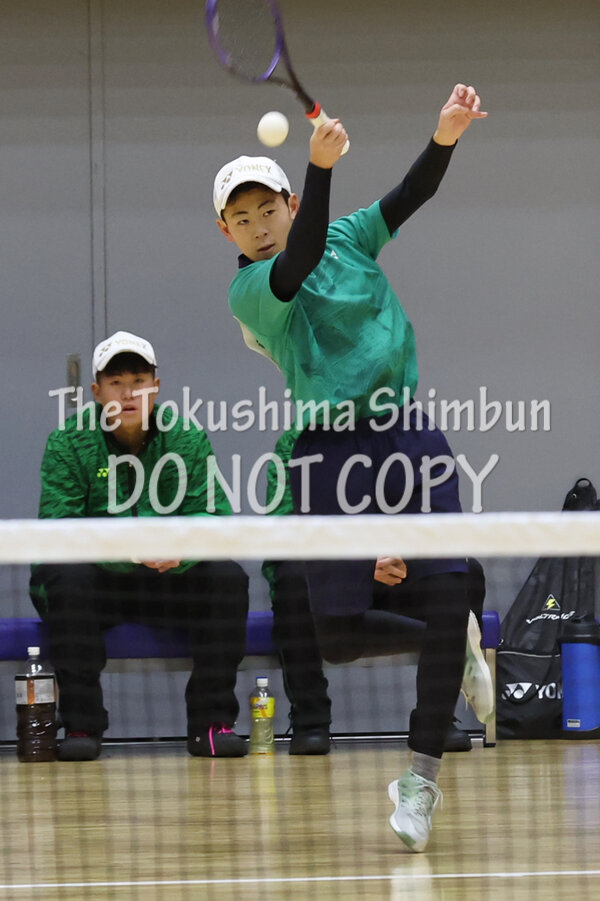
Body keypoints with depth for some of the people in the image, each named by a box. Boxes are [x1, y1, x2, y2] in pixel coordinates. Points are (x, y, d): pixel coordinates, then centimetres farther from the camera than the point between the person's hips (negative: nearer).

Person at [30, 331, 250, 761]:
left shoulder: (188, 440, 0)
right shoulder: (68, 443, -6)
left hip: (167, 585, 2)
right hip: (94, 585, -2)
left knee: (228, 577, -23)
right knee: (67, 575, -34)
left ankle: (212, 722, -18)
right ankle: (81, 726, -29)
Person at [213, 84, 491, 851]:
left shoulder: (350, 237, 12)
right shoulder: (250, 291, -2)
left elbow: (412, 194, 0)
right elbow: (299, 263, -22)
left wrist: (445, 137, -20)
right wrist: (321, 166, -35)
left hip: (408, 430, 2)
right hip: (330, 449, -2)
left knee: (448, 593, -12)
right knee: (338, 623, -11)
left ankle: (421, 775, -2)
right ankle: (451, 648, 22)